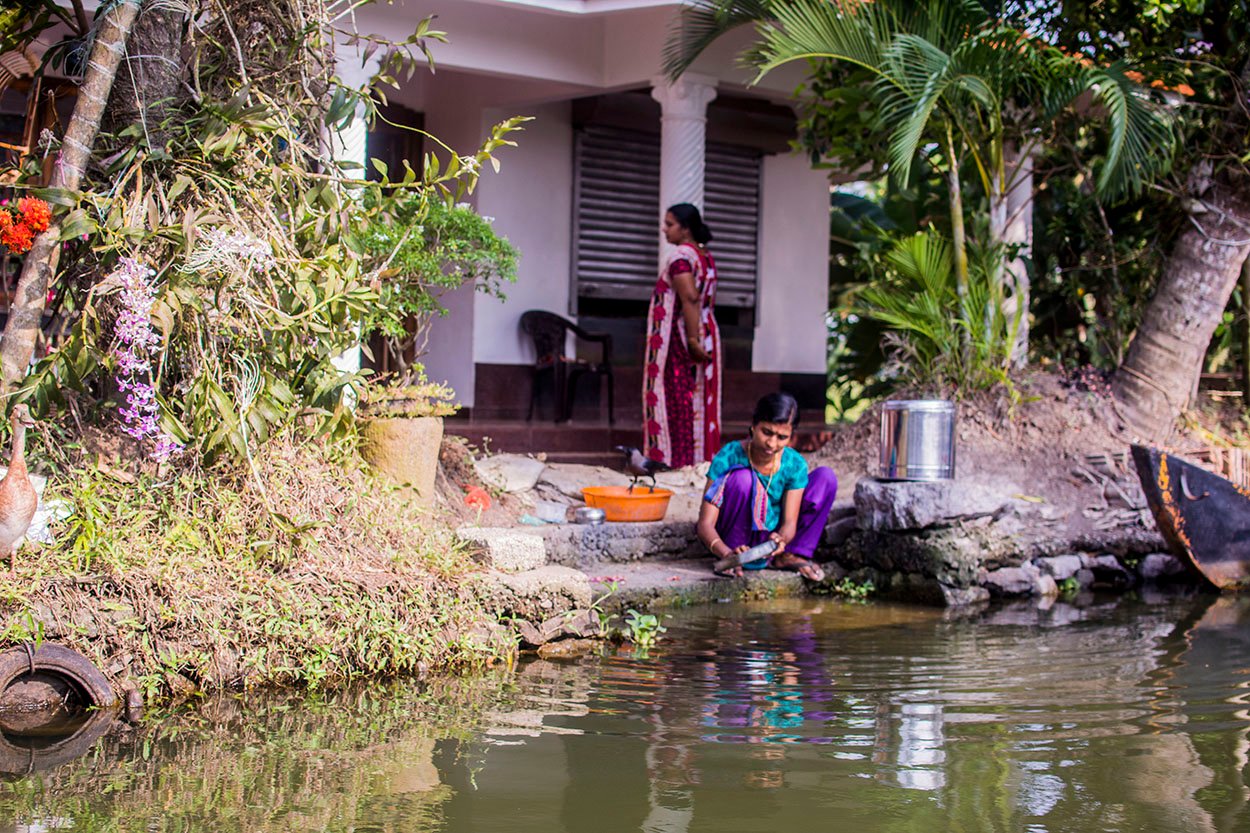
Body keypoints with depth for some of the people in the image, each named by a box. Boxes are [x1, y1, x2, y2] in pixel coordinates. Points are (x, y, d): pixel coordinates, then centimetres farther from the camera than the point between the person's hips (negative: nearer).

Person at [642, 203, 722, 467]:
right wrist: (697, 339, 15)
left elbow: (689, 297, -24)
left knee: (679, 402, -5)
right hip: (707, 334, 9)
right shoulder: (706, 257, 14)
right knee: (701, 401, 10)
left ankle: (677, 461, -4)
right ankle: (704, 457, 12)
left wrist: (692, 340, -26)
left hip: (679, 339, -9)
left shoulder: (680, 256, -14)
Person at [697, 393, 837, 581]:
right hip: (734, 542, -4)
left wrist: (781, 539, -38)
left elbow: (790, 522, -12)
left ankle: (789, 556, -6)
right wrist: (726, 553, -45)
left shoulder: (794, 464, -10)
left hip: (771, 539, 4)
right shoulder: (728, 457, -20)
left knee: (825, 477, -8)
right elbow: (705, 524, -24)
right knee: (743, 477, -32)